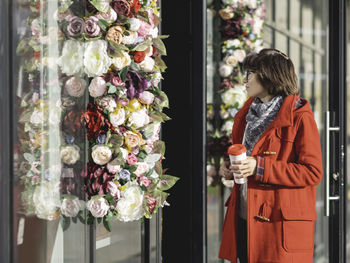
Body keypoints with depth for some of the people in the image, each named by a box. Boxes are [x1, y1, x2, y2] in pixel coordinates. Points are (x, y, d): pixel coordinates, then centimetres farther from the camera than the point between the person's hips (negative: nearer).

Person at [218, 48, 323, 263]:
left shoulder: (299, 117, -9)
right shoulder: (247, 113, 15)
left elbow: (312, 172, -13)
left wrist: (259, 167, -19)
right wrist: (230, 167, 4)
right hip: (243, 220, 7)